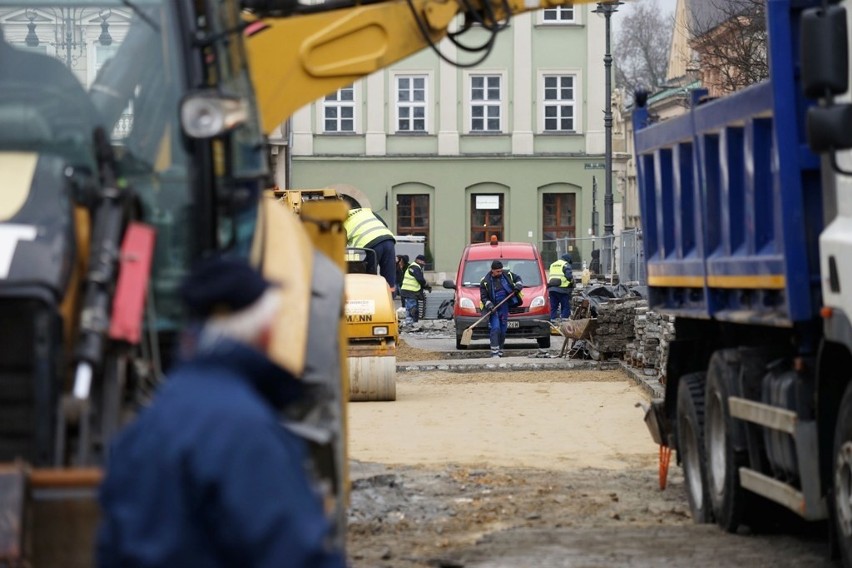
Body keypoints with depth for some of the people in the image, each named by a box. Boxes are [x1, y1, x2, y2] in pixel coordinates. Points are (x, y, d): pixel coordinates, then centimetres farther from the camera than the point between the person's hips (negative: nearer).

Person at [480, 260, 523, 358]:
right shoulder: (485, 281, -8)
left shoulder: (507, 274, 2)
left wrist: (518, 286, -2)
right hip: (494, 309, -4)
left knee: (503, 330, 9)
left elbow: (518, 279, 19)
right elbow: (483, 297, -6)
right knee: (495, 328, -18)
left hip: (504, 308, 4)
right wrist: (489, 306, -21)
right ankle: (494, 353, -21)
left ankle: (500, 352, 20)